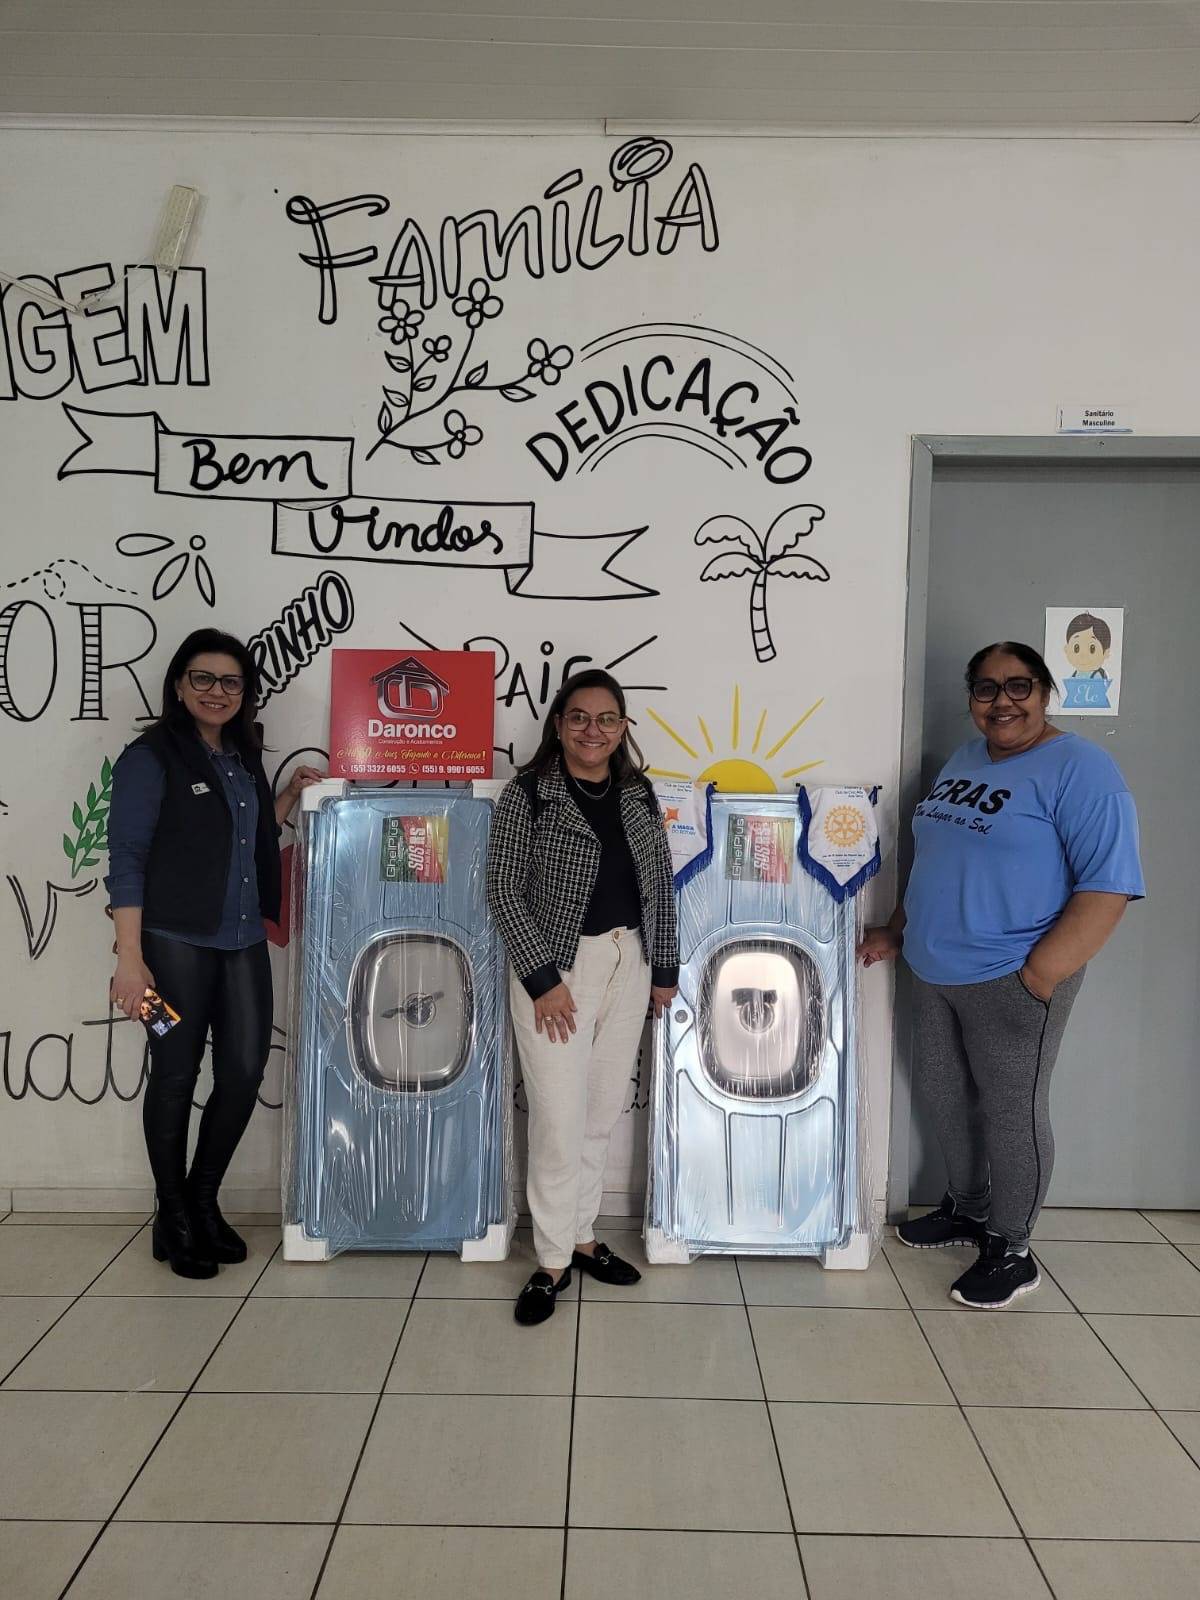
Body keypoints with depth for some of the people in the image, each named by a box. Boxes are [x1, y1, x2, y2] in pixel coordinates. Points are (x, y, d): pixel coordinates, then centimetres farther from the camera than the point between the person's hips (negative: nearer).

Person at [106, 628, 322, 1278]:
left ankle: (204, 1200, 27)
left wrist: (290, 797, 10)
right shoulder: (150, 758, -7)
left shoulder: (244, 757, 13)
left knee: (244, 1072, 6)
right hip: (176, 942, -6)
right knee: (175, 1077, 5)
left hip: (244, 940, 6)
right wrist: (129, 958, -17)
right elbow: (126, 860, -11)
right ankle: (172, 1218, 22)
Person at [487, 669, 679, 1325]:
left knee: (603, 1114, 14)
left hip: (628, 964, 5)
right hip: (557, 967, -5)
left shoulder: (638, 794, 6)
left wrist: (664, 968, 11)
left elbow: (661, 886, 12)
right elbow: (505, 891, -11)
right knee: (560, 1119, -3)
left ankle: (581, 1236, 30)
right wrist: (542, 979, -15)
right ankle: (553, 1261, 14)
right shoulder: (528, 795, -8)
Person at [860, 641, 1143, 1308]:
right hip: (935, 973, 8)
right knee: (944, 1093, 18)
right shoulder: (965, 761, 12)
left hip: (1012, 982, -8)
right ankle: (968, 1209, 39)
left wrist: (1040, 975, -22)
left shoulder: (1079, 769, -13)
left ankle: (1011, 1250, 23)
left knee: (1012, 1111, 5)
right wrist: (898, 932, 17)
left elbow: (1109, 886, -19)